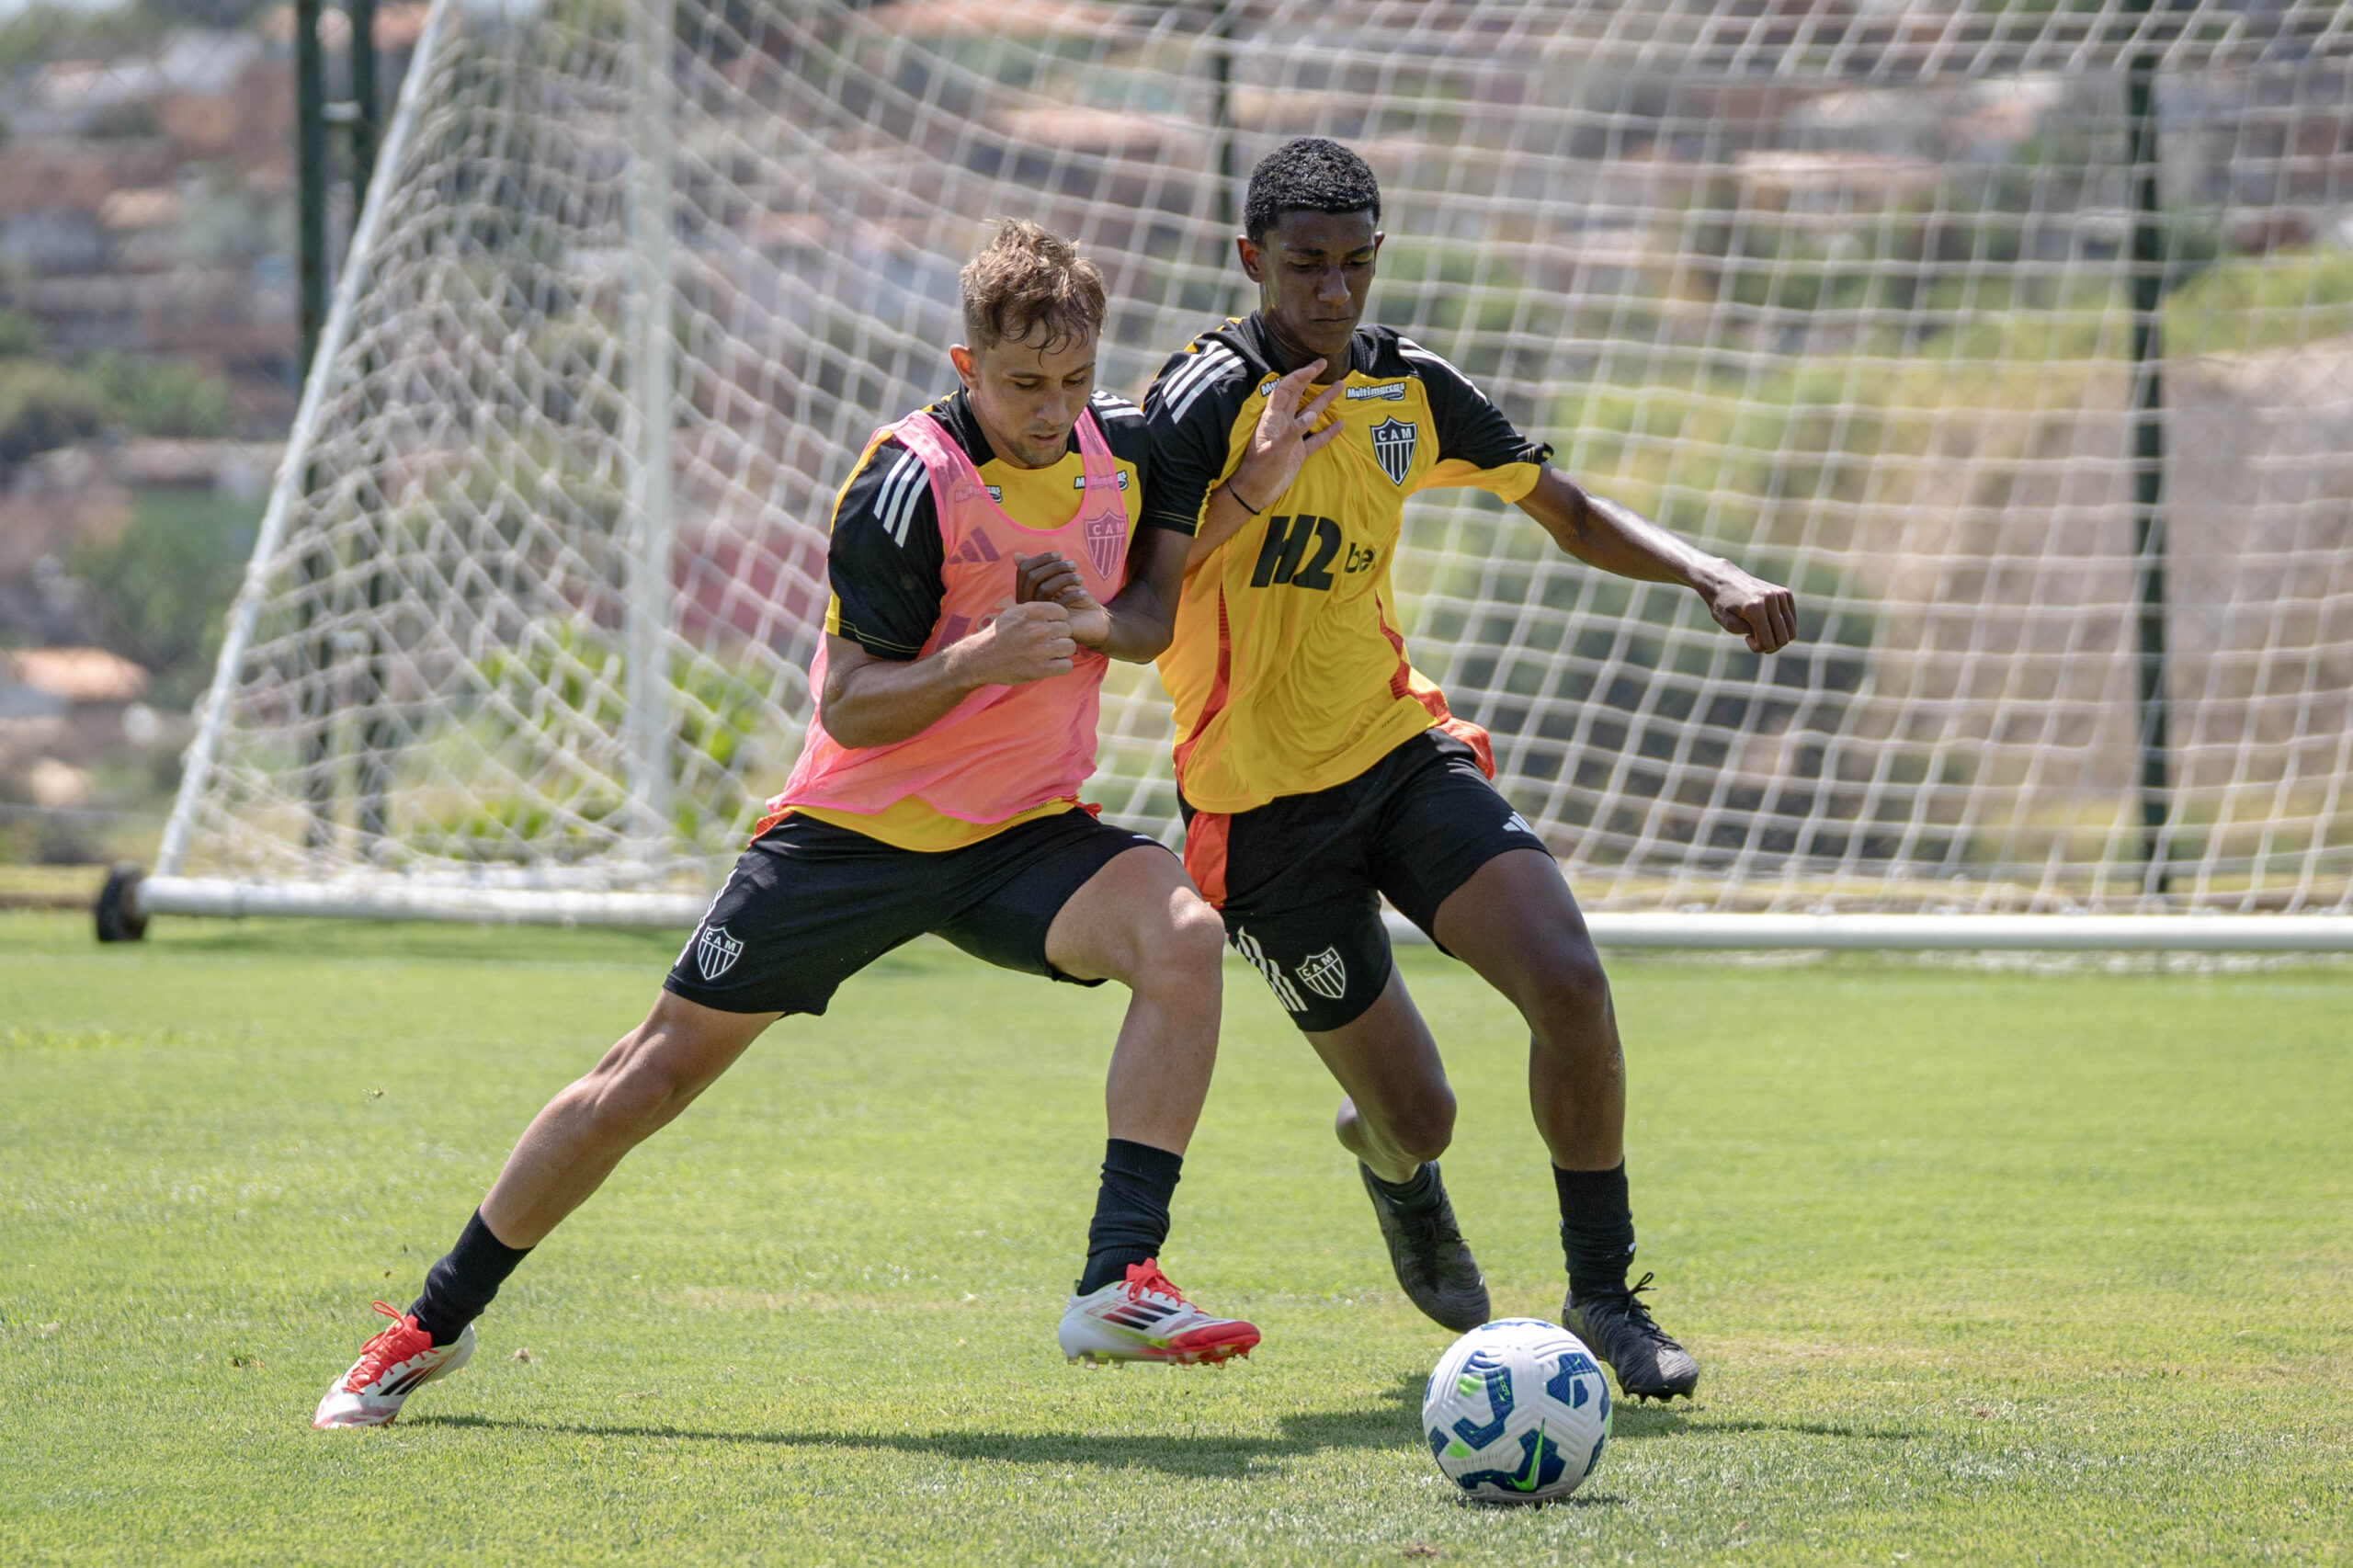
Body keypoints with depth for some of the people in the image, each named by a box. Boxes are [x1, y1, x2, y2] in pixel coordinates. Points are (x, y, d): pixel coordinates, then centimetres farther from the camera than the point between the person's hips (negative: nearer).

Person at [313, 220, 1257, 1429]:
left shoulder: (1123, 445, -2)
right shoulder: (906, 487, -19)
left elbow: (1158, 614, 11)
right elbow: (850, 708, -18)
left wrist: (1091, 619, -12)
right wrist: (976, 660, -35)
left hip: (1021, 832, 4)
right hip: (856, 829, -4)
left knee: (1184, 935, -26)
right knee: (663, 1065, 1)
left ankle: (1120, 1285, -27)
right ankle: (436, 1320, 17)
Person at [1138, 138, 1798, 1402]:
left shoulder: (1410, 390, 4)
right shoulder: (1211, 399, -15)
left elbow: (1566, 513, 16)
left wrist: (1709, 577, 0)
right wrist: (1247, 491, -35)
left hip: (1400, 752, 5)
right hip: (1262, 807, -4)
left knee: (1569, 985, -20)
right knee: (1416, 1119, -1)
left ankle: (1603, 1291, -2)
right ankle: (1387, 1159, 41)